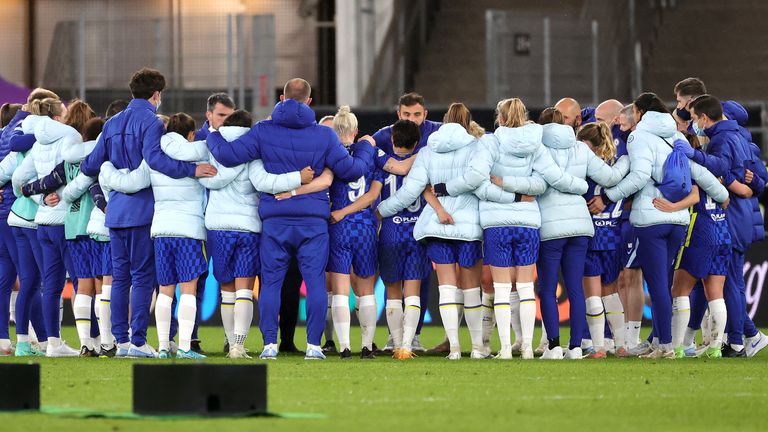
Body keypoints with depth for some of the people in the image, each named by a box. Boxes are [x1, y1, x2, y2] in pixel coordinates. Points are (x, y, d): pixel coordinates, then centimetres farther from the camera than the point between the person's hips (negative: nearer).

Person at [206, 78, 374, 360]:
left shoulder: (264, 131, -1)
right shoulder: (324, 136, 0)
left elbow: (227, 155, -6)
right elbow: (352, 169, 4)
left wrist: (212, 133, 13)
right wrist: (365, 148, 24)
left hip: (275, 220, 0)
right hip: (313, 220, 0)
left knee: (271, 282, 6)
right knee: (315, 281, 2)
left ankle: (270, 344, 1)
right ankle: (313, 345, -3)